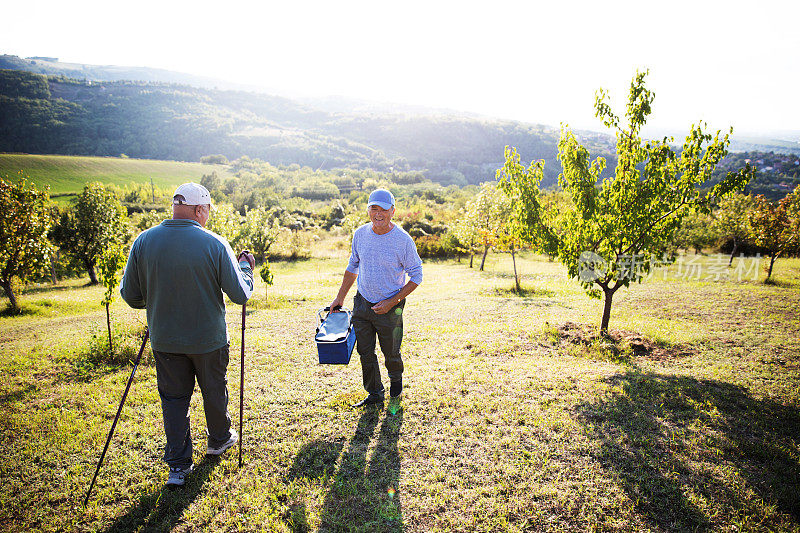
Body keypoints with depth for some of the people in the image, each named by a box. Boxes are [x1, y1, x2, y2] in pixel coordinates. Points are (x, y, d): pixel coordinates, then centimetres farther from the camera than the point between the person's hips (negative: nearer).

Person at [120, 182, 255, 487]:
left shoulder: (143, 242, -8)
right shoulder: (214, 244, -17)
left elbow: (130, 295, -1)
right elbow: (240, 295, -12)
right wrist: (246, 267, 6)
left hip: (164, 339, 2)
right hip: (208, 338, -2)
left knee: (173, 398, 15)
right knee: (214, 391, 20)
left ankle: (177, 465, 20)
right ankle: (219, 440, 42)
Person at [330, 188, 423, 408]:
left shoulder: (403, 240, -16)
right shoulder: (360, 234, -2)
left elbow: (416, 276, -9)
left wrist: (392, 302, -16)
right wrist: (340, 297, 14)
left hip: (390, 307, -4)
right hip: (362, 302, 4)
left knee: (391, 353, 12)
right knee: (365, 352, 10)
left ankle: (396, 378, 46)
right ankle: (375, 394, 29)